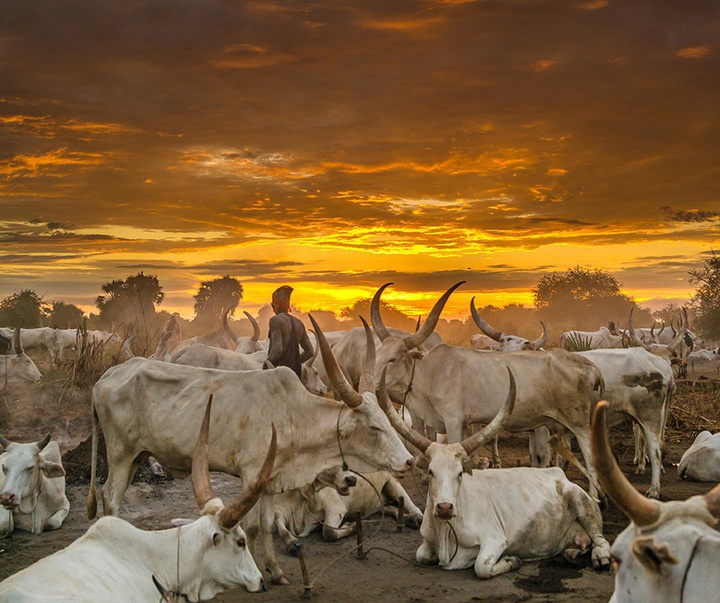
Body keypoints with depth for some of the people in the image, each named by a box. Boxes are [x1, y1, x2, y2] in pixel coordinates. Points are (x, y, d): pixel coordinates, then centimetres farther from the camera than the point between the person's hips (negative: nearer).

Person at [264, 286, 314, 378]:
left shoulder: (275, 320, -10)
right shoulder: (298, 323, 11)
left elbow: (277, 349, -20)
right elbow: (309, 352, 11)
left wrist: (265, 365, -9)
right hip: (296, 370, 7)